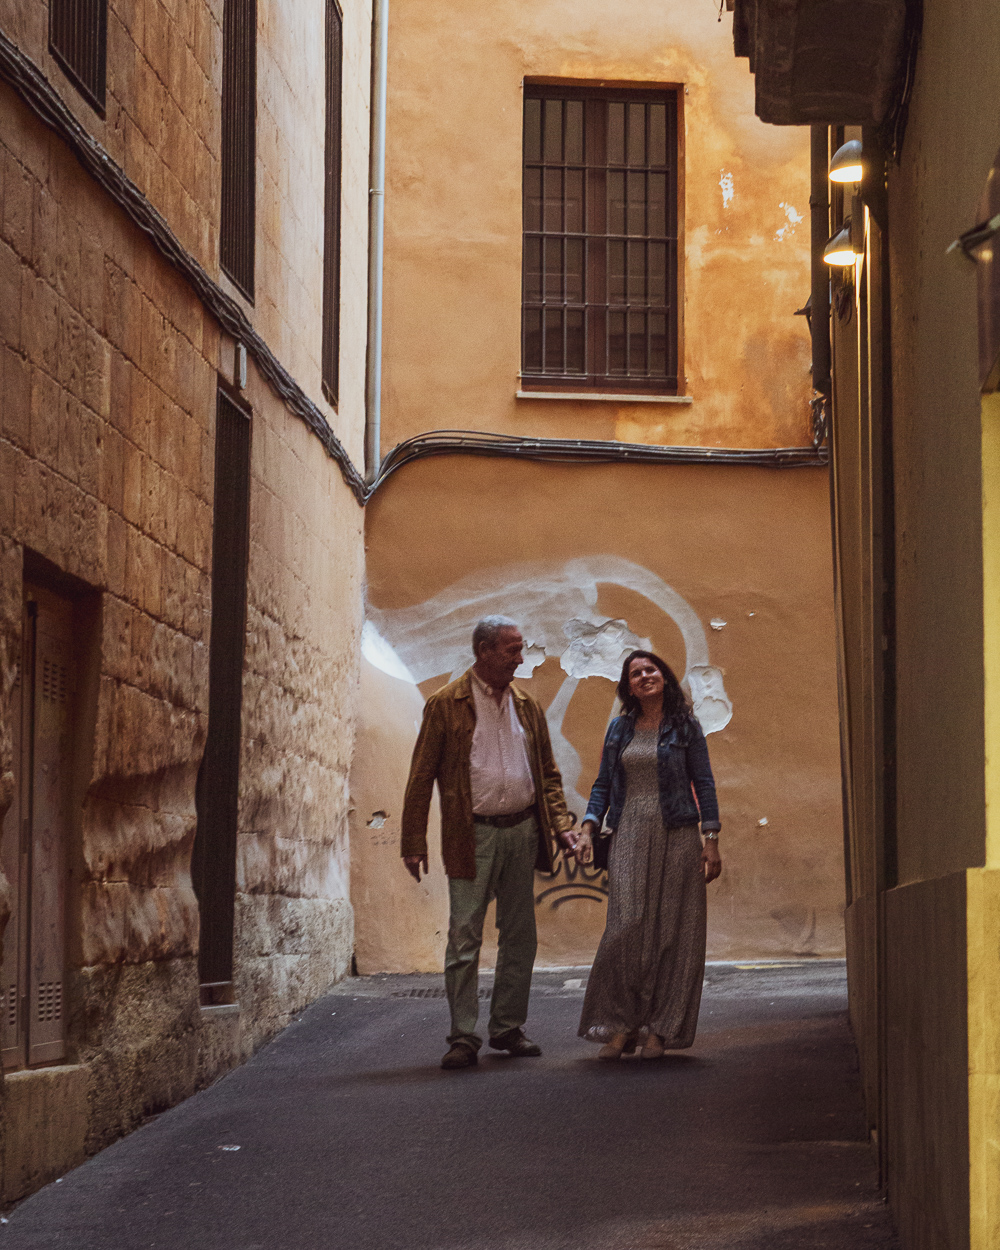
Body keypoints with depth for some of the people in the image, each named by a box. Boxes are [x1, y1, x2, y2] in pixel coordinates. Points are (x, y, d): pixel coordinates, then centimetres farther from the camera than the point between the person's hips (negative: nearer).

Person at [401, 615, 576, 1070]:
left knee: (519, 936, 9)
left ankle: (508, 1028, 20)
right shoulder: (445, 705, -3)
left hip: (522, 831, 5)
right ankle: (463, 1037, -2)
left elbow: (548, 772, 17)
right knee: (464, 937, -6)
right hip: (472, 836, -5)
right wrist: (413, 843, -9)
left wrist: (560, 822, 1)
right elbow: (421, 777, -4)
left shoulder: (526, 706, 12)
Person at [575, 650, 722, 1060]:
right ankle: (619, 1025, -1)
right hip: (628, 837, 2)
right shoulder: (619, 729, 12)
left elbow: (703, 784, 2)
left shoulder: (684, 726, 4)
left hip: (676, 837, -2)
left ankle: (658, 1029, 4)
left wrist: (711, 841, -5)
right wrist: (587, 830, -1)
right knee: (626, 926, -8)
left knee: (671, 931, -2)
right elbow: (603, 785, 14)